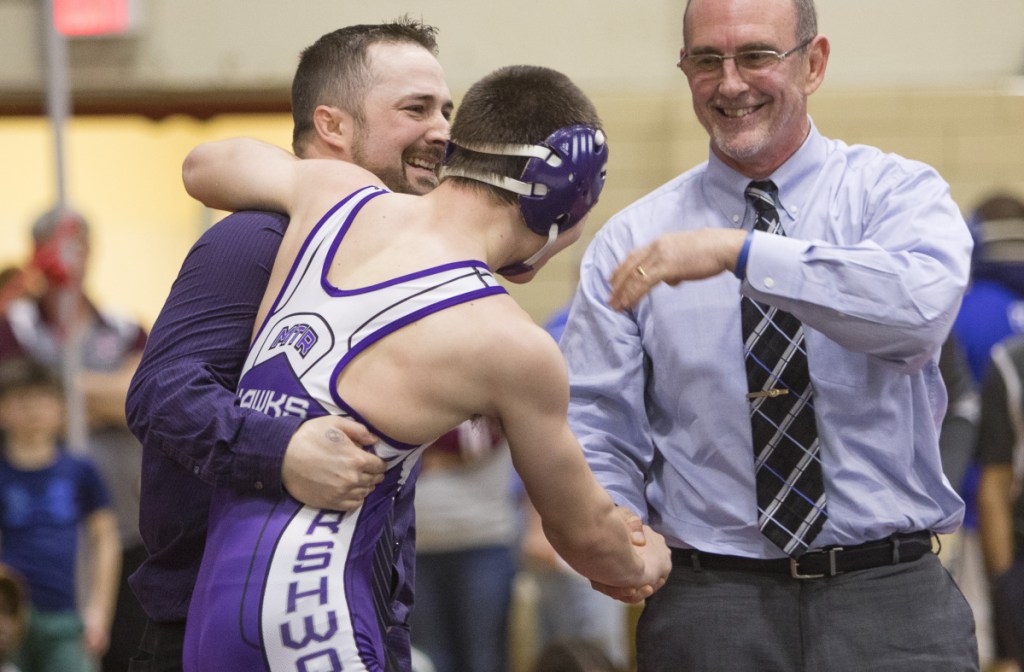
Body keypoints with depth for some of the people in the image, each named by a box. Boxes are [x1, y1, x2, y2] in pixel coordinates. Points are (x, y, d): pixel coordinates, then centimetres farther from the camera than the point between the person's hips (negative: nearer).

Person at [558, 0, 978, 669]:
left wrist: (743, 252, -27)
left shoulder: (896, 192, 1)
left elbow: (922, 302, -21)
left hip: (892, 596, -1)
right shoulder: (632, 242, 7)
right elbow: (598, 431, 4)